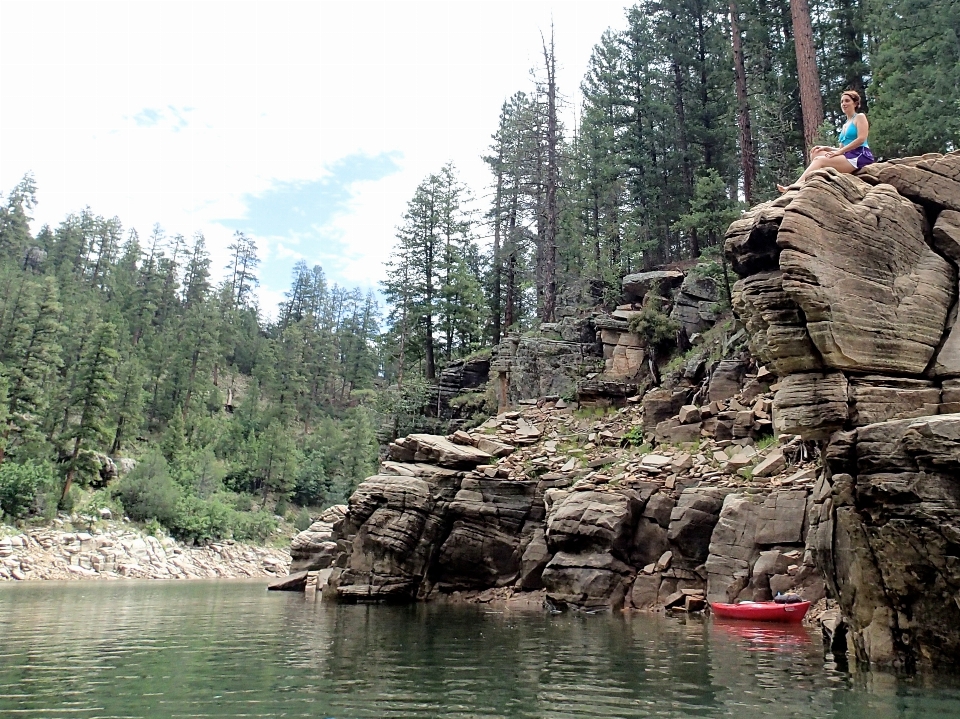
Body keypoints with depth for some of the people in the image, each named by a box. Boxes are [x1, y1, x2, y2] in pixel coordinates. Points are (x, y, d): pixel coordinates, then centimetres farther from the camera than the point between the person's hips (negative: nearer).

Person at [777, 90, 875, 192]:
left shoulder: (860, 117, 4)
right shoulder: (845, 125, 28)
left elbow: (861, 139, -12)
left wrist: (839, 151, -15)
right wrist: (826, 148, 2)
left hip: (861, 156, -8)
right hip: (849, 156, 8)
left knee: (820, 160, -21)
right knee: (815, 153, -2)